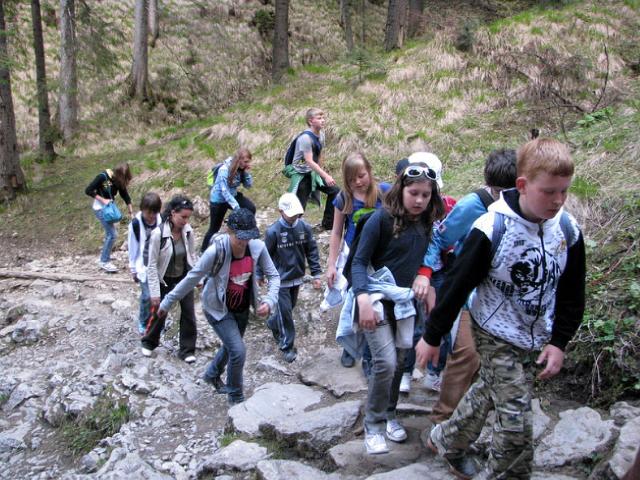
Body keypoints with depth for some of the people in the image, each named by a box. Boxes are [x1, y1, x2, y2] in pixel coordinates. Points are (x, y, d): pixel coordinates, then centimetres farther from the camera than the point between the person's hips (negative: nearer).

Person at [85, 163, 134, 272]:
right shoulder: (102, 177, -23)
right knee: (112, 234, -11)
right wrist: (103, 200, -23)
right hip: (100, 208, -7)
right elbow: (88, 190, -19)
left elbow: (126, 197, 0)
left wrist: (131, 213, -4)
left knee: (110, 233, 13)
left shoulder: (119, 181, -5)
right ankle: (104, 261, -1)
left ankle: (104, 259, 27)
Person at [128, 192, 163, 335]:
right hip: (144, 265, -2)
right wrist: (133, 269, 0)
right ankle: (143, 322, 20)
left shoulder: (161, 221, -9)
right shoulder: (136, 223, -14)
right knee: (147, 295, -4)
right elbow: (133, 248, -5)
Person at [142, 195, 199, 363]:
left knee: (189, 314, 4)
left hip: (184, 278, 3)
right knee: (159, 313, 13)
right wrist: (154, 292, -17)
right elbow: (152, 265, -19)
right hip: (165, 281, -3)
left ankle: (187, 350, 21)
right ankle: (149, 342, 41)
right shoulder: (158, 233, -25)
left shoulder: (188, 231, -13)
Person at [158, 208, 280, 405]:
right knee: (238, 351, -12)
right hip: (218, 308, -5)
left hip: (242, 308, 5)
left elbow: (273, 275, -8)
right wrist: (167, 303, -13)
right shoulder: (216, 251, -30)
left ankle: (212, 375, 55)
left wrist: (270, 301, -24)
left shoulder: (257, 247, -19)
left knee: (231, 346, 24)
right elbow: (191, 278, -20)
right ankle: (235, 396, 14)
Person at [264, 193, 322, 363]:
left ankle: (273, 324, 48)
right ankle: (287, 346, 14)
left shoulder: (304, 227, -8)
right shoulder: (273, 231, -18)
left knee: (289, 307, 20)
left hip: (297, 277, 4)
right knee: (285, 312, 0)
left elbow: (312, 251, -1)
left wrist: (316, 274, -2)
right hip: (280, 279, -4)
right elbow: (266, 255, -7)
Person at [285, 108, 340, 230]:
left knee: (335, 191, 3)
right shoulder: (305, 138, -23)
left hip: (314, 172, 8)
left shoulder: (321, 135, 2)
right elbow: (309, 161, -28)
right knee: (299, 206, -9)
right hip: (301, 174, -8)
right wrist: (326, 176, -32)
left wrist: (322, 172, 19)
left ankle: (328, 223, 14)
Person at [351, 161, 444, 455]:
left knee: (399, 363, 12)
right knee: (385, 362, -13)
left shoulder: (425, 223, 2)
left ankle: (389, 414, 33)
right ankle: (374, 425, 6)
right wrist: (363, 298, -28)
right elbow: (359, 262, -16)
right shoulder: (382, 218, -15)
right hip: (377, 300, -6)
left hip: (404, 303, 6)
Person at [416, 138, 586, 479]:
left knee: (488, 392, 22)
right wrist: (432, 337, -9)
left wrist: (559, 342, -2)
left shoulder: (567, 229, -7)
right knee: (516, 423, -7)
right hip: (496, 336, -5)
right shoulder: (492, 228, -23)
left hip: (535, 337, 6)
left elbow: (572, 294, 4)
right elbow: (457, 286, -16)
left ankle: (446, 441, 45)